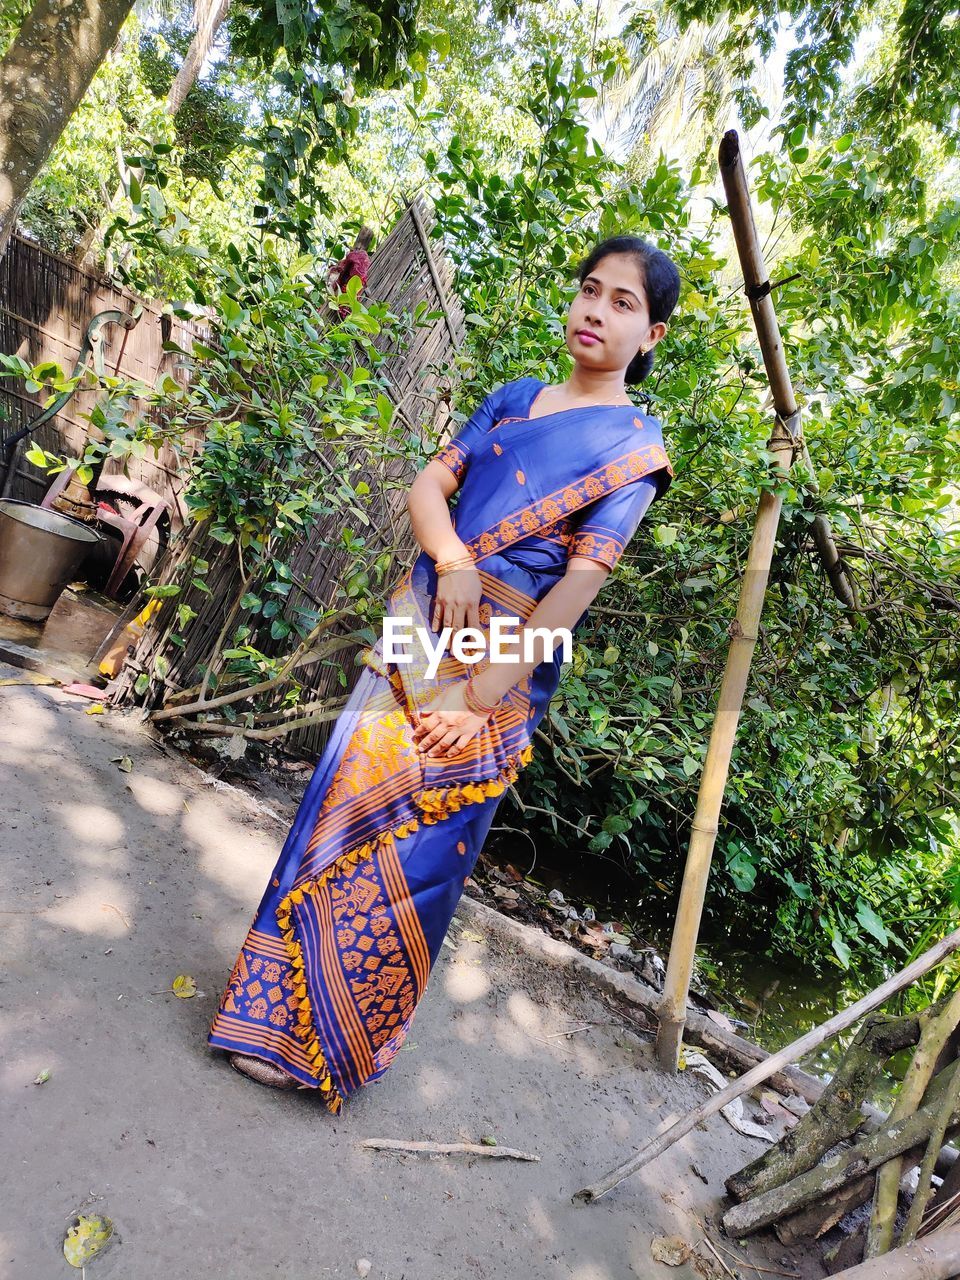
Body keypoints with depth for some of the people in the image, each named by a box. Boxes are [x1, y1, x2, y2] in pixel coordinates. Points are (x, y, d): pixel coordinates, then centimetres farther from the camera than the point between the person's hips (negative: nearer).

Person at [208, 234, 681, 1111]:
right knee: (344, 798, 9)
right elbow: (429, 484, 9)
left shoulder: (636, 444, -2)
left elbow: (583, 578, -12)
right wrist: (451, 560, -14)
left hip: (504, 659, -5)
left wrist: (484, 699, -17)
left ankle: (344, 1039, 25)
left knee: (413, 845, 1)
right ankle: (284, 1010, 32)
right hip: (422, 625, 6)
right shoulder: (515, 397, 16)